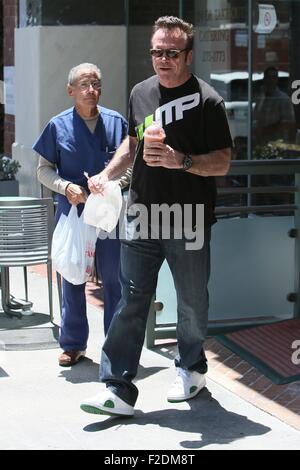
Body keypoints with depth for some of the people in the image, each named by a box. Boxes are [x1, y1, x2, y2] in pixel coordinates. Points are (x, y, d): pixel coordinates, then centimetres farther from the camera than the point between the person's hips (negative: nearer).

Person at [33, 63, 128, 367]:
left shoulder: (117, 122, 3)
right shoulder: (58, 126, 1)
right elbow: (44, 170, 5)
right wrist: (66, 186, -13)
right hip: (72, 212, 0)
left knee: (114, 279, 5)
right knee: (72, 279, 8)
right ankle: (73, 344, 20)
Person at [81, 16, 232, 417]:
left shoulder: (207, 100, -6)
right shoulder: (141, 92, 10)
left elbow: (223, 162, -9)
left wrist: (181, 160, -24)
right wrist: (107, 174, 10)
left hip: (189, 222, -3)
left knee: (192, 303, 12)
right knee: (131, 302, -2)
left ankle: (192, 369, 34)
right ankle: (118, 390, -3)